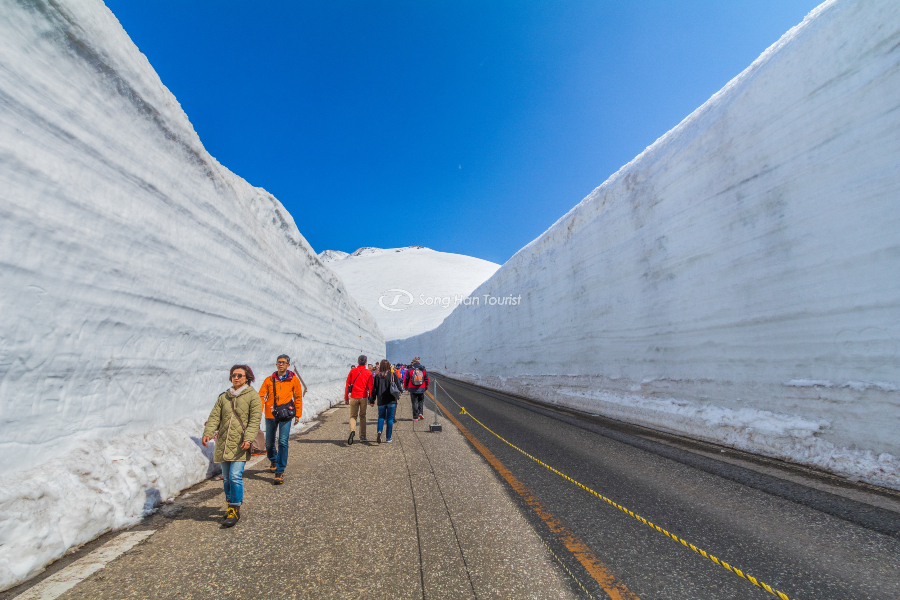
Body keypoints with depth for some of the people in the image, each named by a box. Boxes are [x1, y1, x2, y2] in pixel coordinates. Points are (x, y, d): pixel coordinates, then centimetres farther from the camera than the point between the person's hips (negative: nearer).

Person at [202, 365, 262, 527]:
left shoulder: (252, 396, -4)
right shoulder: (224, 396, 11)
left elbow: (255, 420, -9)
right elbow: (215, 416, 6)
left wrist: (248, 438, -19)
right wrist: (207, 433, -11)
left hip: (240, 444, -5)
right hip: (223, 443, 5)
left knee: (235, 476, -9)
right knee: (226, 477, 14)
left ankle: (235, 510, 4)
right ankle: (231, 504, 32)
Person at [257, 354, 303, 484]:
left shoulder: (293, 379, 1)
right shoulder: (269, 380, 5)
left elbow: (298, 397, 6)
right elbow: (261, 396, -1)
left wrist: (298, 414, 5)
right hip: (270, 415, 3)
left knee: (283, 442, -9)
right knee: (269, 443, 15)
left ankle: (280, 472, 1)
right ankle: (273, 461, 45)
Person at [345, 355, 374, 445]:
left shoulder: (352, 371, 0)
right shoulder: (369, 373, -1)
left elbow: (347, 385, 1)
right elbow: (370, 387, -1)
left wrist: (346, 398, 8)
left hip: (354, 397, 0)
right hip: (363, 397, 0)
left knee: (353, 416, 9)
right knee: (362, 416, 15)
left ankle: (352, 430, -18)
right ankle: (362, 436, 17)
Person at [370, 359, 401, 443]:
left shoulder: (377, 376, -3)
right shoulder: (393, 375, -4)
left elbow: (374, 389, -1)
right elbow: (398, 387, -1)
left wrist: (372, 400, 6)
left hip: (381, 400, 1)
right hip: (391, 401, -1)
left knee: (381, 417, 16)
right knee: (390, 418, 8)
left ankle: (379, 432, -8)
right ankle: (388, 438, 11)